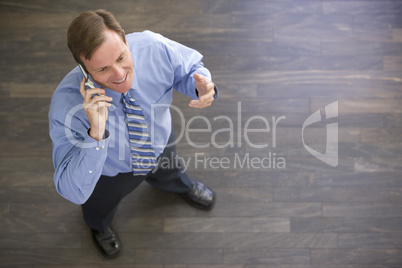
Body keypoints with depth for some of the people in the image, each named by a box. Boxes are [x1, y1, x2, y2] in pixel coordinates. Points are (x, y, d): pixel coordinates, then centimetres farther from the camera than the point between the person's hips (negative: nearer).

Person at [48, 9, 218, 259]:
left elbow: (189, 69, -14)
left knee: (169, 177, 38)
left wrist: (202, 87, -39)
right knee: (101, 205, 33)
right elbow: (74, 193, -43)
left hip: (161, 143, 3)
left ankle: (182, 186, 79)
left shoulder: (154, 48, -37)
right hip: (110, 170, -2)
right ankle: (99, 226, 73)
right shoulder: (66, 104, -45)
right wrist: (96, 133, -59)